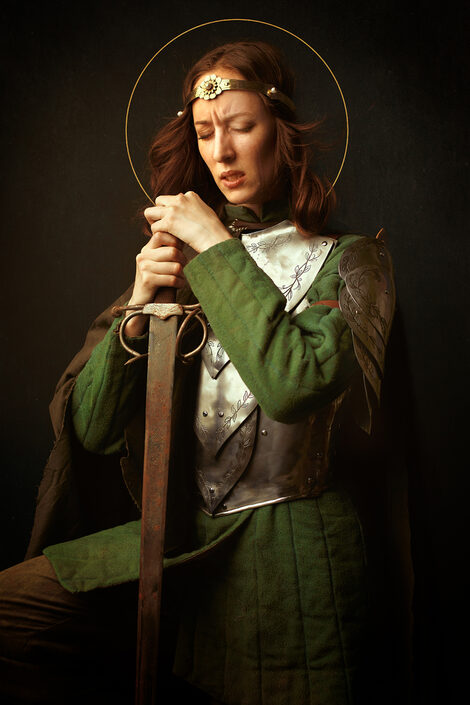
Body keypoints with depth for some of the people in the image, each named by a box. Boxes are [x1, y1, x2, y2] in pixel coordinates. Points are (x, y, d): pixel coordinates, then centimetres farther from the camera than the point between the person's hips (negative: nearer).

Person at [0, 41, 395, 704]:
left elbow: (295, 384, -23)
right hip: (173, 542, 3)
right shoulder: (179, 260, 9)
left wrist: (218, 246, -14)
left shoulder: (347, 261, 0)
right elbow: (90, 430, 2)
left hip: (283, 557, -2)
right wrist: (138, 313, -13)